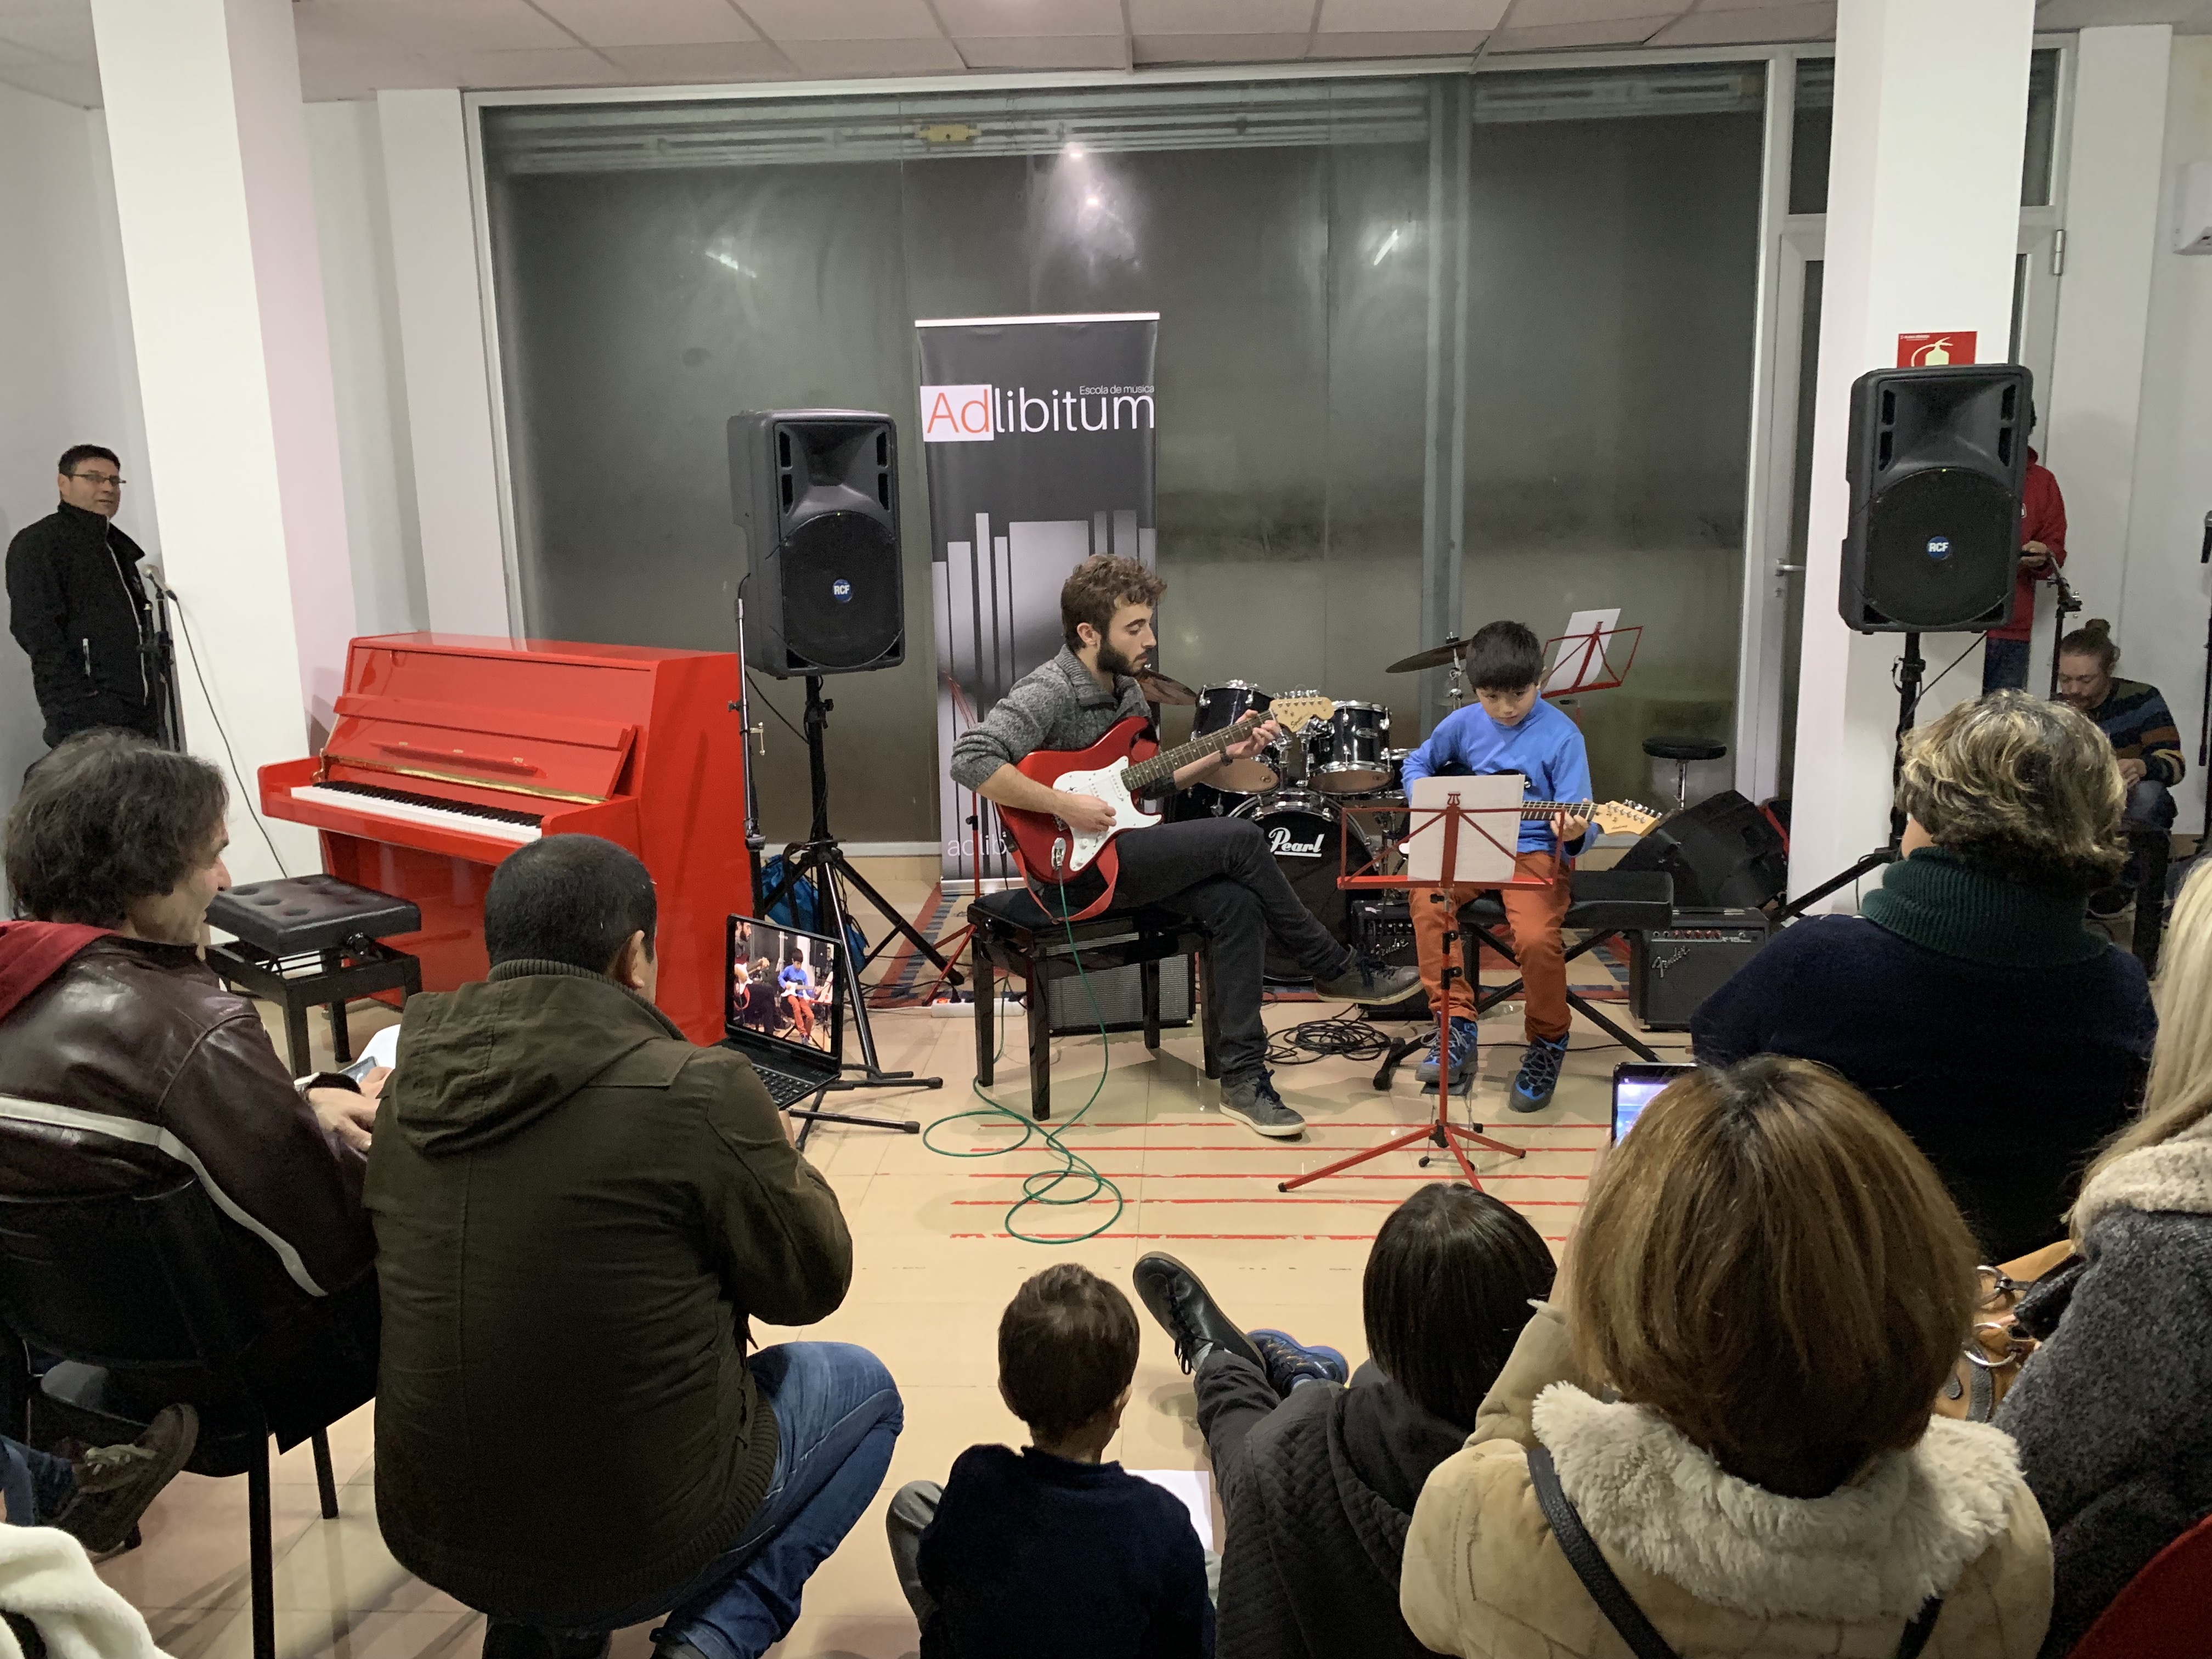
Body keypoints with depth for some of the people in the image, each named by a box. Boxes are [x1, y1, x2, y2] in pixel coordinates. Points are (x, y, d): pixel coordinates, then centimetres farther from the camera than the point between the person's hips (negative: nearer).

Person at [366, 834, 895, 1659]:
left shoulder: (409, 1079, -4)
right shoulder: (699, 1091, -22)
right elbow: (810, 1285, -7)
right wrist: (778, 1163, 11)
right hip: (640, 1547, -5)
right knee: (861, 1385, 20)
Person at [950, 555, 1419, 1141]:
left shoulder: (1128, 690, 12)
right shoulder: (1047, 693, -17)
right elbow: (971, 761, -29)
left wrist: (1224, 755, 6)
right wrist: (1064, 806, -27)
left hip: (1121, 851, 9)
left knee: (1238, 903, -16)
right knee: (1240, 839, -18)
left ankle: (1243, 1079, -11)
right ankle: (1340, 970, 0)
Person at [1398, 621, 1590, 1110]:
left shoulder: (1561, 735, -10)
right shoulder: (1464, 724, 3)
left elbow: (1575, 823, -13)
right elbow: (1417, 763, 21)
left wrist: (1572, 834, -36)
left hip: (1535, 852, -4)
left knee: (1537, 937, -29)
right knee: (1427, 899, -25)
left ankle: (1548, 1042, 1)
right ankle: (1458, 1027, -10)